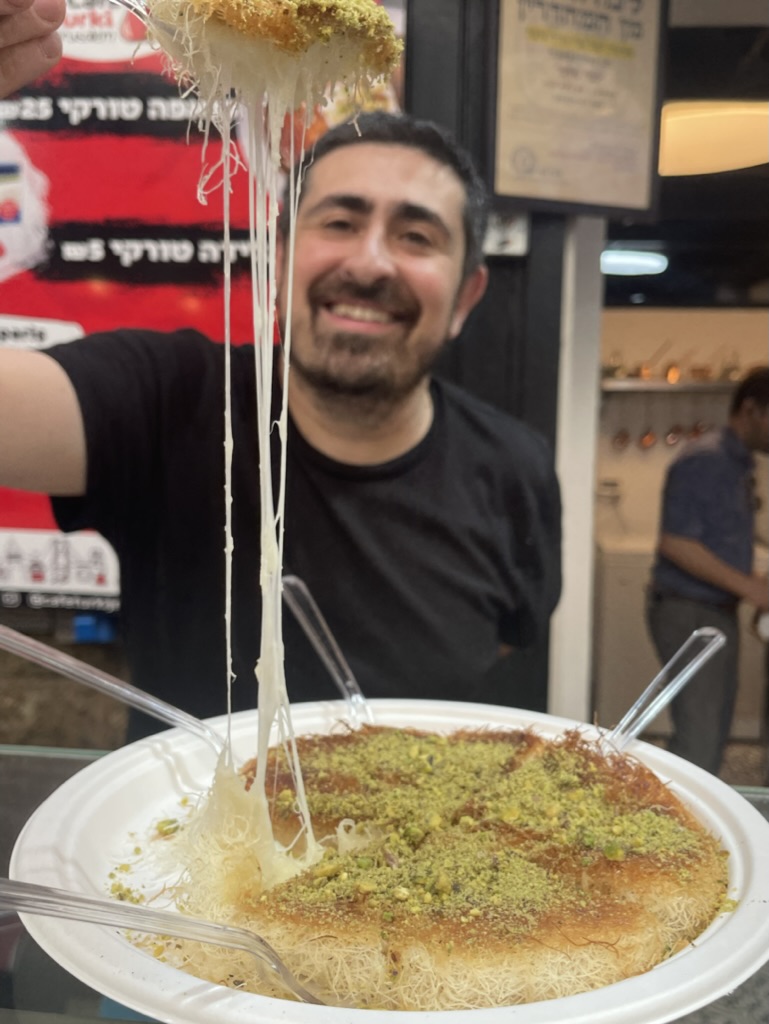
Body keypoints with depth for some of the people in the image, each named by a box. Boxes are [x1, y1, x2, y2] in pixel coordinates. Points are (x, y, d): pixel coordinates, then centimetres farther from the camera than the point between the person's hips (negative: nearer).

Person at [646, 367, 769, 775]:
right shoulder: (704, 460, -15)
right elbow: (674, 543, -21)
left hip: (719, 611, 9)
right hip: (688, 612, -9)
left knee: (715, 731, 15)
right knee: (698, 738, -6)